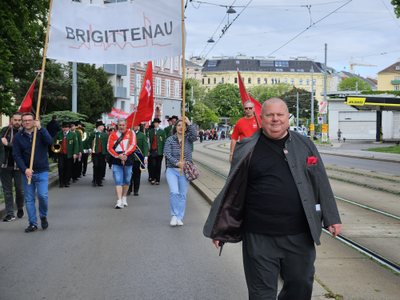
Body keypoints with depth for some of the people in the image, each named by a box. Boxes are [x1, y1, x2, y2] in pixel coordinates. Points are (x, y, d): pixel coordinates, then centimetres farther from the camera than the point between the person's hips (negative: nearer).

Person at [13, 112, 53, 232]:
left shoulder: (42, 132, 1)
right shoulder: (18, 137, 3)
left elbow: (49, 142, -19)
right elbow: (16, 155, -2)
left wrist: (40, 128, -25)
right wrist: (25, 169, -15)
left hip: (42, 171, -2)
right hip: (26, 172, 2)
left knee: (43, 195, -11)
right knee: (29, 199, 4)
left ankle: (43, 216, 15)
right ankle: (33, 223, 14)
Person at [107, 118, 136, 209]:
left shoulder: (131, 133, 4)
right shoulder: (113, 135, 5)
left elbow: (133, 145, -7)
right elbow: (109, 148, -2)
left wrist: (125, 154, -21)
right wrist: (118, 156, -16)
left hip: (128, 160, 1)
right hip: (116, 161, -1)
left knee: (126, 181, 12)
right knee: (118, 181, -7)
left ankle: (124, 198, 30)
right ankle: (119, 201, -11)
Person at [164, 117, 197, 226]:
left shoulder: (188, 139, 5)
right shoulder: (170, 140, 1)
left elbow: (194, 136, -17)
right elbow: (167, 154, -8)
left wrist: (189, 123, -20)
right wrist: (177, 162, -21)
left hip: (185, 170, 2)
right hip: (172, 169, -2)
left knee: (182, 195, 4)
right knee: (174, 192, -16)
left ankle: (180, 218, 13)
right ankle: (174, 215, -2)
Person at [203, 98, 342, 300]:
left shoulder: (305, 145, 6)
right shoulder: (247, 150, -1)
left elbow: (321, 184, 10)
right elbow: (232, 192, 1)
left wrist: (331, 218, 8)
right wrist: (219, 230, 1)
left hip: (299, 236, 3)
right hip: (260, 238, -2)